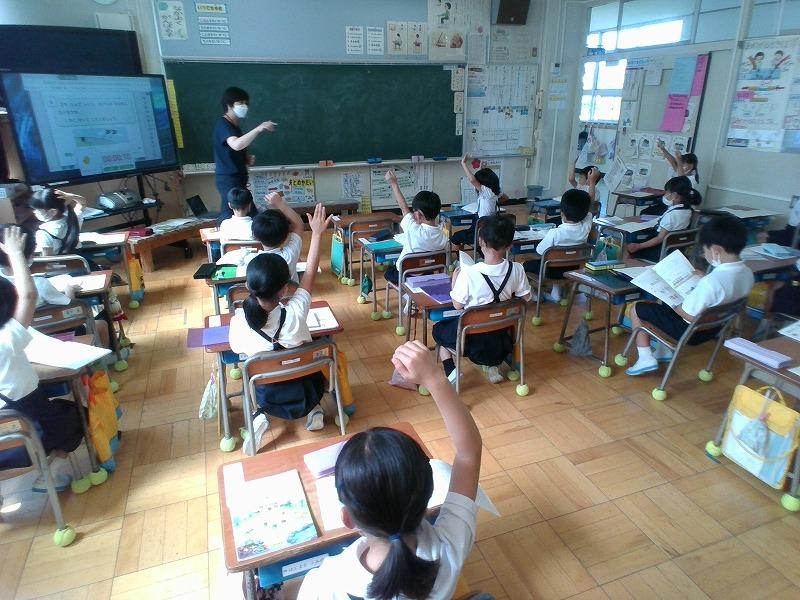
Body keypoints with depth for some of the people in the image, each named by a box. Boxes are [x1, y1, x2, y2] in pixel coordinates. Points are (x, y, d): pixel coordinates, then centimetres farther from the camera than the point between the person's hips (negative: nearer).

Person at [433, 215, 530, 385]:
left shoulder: (468, 273, -26)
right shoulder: (516, 269, -16)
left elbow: (457, 305, -13)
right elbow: (525, 298, -1)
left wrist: (454, 280, 1)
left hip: (472, 338, -3)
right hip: (502, 336, 4)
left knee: (439, 329, 25)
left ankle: (450, 371, 5)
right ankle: (494, 365, 19)